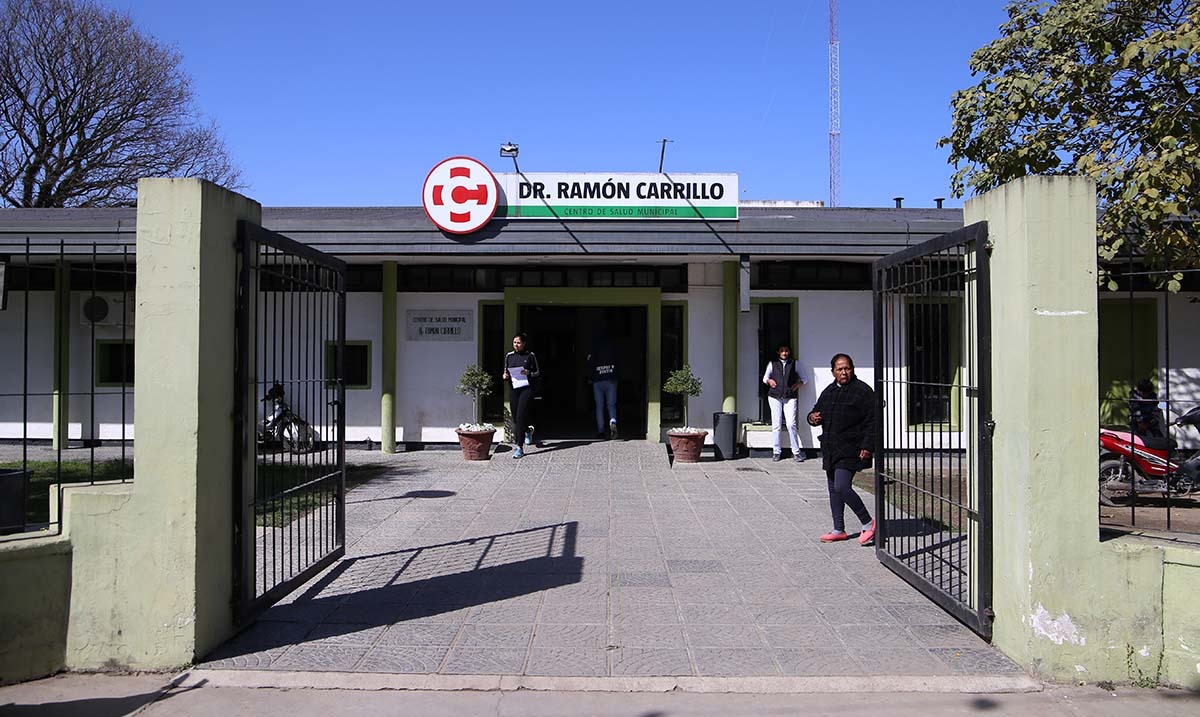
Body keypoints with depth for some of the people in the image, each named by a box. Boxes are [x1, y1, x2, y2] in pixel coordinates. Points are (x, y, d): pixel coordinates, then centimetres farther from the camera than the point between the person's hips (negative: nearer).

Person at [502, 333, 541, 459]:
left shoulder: (530, 356, -1)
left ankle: (519, 448, -10)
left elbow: (538, 373, 3)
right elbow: (506, 371, 20)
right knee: (515, 418, 12)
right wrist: (505, 376, -2)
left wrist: (529, 373, -15)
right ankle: (528, 431, 46)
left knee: (520, 417, -13)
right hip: (513, 388, 5)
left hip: (526, 388, -5)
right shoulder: (509, 356, 10)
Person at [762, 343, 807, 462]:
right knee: (776, 424, -2)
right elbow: (765, 378, 21)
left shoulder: (794, 363, 13)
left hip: (790, 397, -1)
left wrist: (798, 384, -2)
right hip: (775, 397, 1)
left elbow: (804, 378, 17)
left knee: (791, 424, -12)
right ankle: (777, 452, 6)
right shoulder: (772, 363, 13)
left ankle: (796, 452, -4)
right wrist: (769, 381, 0)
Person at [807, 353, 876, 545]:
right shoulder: (828, 392, 13)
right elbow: (817, 411, 24)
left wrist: (867, 446, -17)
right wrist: (812, 417, -1)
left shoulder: (862, 390, -8)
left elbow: (872, 421, -11)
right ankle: (839, 530, 22)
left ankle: (868, 523, 2)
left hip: (850, 450, -8)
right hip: (830, 449, 8)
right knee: (834, 489, 11)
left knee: (842, 487, -16)